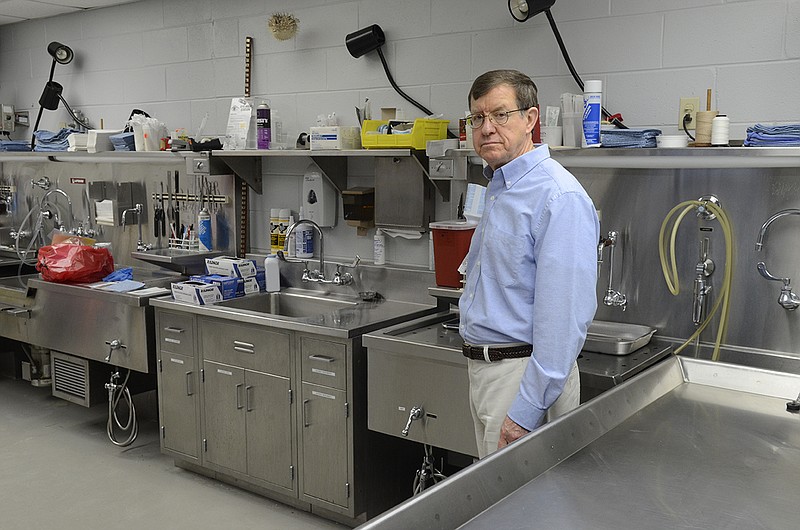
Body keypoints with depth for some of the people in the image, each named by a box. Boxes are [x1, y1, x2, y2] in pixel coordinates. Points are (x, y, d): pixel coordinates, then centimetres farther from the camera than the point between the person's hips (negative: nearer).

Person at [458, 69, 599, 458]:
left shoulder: (559, 197, -19)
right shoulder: (498, 190, 13)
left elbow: (564, 316, -24)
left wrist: (527, 410, -25)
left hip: (525, 371, -9)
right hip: (484, 368, 9)